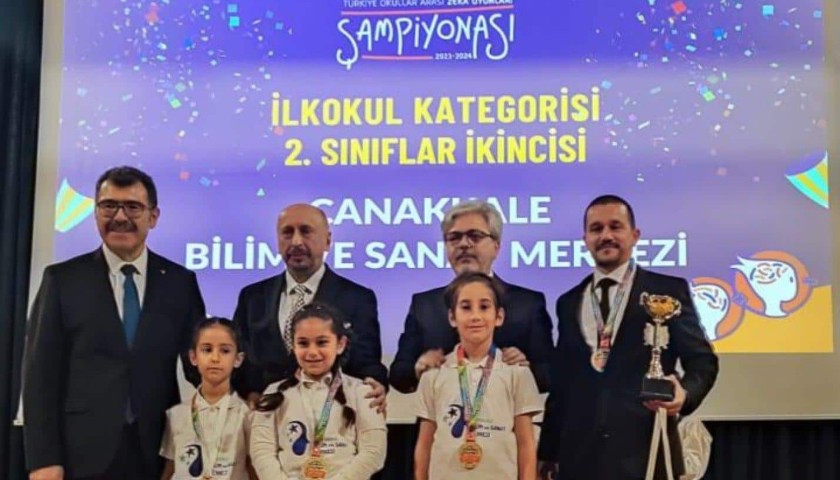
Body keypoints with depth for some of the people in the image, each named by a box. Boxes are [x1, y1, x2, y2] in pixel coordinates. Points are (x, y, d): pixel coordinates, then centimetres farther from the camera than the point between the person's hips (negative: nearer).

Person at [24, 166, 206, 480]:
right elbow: (41, 373, -2)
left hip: (159, 455, 1)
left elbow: (198, 365, 7)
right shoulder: (62, 279, 2)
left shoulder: (181, 281, 5)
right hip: (81, 455, -1)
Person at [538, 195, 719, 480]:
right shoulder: (569, 303, 14)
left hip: (646, 452, -3)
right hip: (579, 455, 4)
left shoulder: (668, 290, 3)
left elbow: (702, 360, 0)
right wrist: (548, 453, 11)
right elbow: (561, 381, 14)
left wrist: (684, 393, -23)